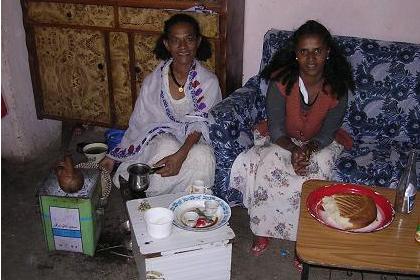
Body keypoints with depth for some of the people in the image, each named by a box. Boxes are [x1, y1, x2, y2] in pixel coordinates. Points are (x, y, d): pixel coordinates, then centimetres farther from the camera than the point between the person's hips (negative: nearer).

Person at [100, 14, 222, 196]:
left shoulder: (209, 82, -9)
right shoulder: (153, 81, -4)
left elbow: (200, 124, -17)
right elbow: (138, 124, 6)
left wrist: (181, 155, -35)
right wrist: (113, 156, 5)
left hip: (195, 141, 0)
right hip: (161, 138, 1)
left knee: (202, 157, -35)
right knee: (165, 148, -36)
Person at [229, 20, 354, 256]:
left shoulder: (337, 87, -19)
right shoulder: (281, 80, -21)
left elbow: (326, 134, -13)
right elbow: (276, 129, -17)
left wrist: (308, 149, -34)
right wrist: (294, 150, -36)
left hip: (319, 143, 0)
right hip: (283, 140, 0)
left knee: (319, 166, -31)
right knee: (269, 162, -30)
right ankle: (263, 230, -10)